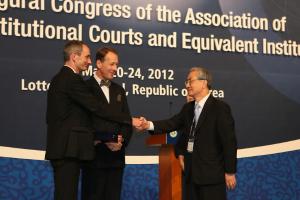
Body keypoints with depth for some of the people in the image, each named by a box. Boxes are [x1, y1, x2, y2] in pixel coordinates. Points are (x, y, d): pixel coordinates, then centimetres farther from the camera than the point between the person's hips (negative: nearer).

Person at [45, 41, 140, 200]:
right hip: (68, 149, -10)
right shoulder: (72, 80, -13)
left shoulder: (58, 79, 18)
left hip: (60, 148, 10)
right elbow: (97, 108, -17)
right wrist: (130, 120, -12)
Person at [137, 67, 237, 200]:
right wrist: (149, 125, -14)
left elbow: (229, 141, -12)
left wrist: (230, 171, -13)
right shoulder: (188, 108, 12)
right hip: (192, 172, 7)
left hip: (212, 172, -7)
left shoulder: (220, 108, -10)